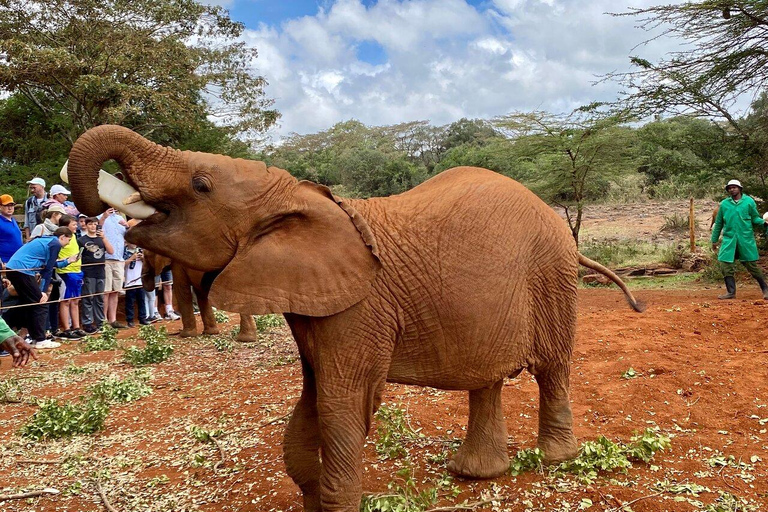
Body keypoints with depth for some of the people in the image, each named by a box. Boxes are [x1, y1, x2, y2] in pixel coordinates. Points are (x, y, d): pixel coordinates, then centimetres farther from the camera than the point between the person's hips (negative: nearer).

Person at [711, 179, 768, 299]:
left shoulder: (749, 201, 2)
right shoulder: (724, 204, 7)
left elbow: (755, 218, 5)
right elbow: (718, 223, 13)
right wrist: (714, 240, 15)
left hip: (746, 239, -2)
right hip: (729, 239, 2)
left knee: (752, 265, 3)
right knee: (725, 265, -4)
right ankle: (731, 291, 8)